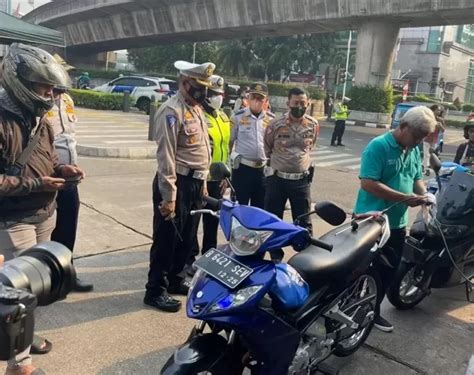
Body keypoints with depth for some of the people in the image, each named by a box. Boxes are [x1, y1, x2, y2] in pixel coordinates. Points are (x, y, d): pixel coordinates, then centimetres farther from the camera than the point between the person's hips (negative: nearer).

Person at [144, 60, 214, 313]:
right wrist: (168, 195, -23)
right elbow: (166, 156, -21)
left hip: (195, 183, 9)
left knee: (187, 238, 18)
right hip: (178, 184, -9)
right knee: (166, 239, 1)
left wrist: (203, 183, 20)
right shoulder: (172, 111, -15)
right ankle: (156, 290, 13)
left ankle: (176, 280, 34)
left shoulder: (197, 109, 15)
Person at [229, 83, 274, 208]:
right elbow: (229, 142, 2)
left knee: (260, 207, 12)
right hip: (242, 168, -3)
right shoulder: (238, 117, -4)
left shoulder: (272, 119, 4)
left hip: (264, 169, 3)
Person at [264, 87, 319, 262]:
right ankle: (276, 257, 24)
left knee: (304, 222, 7)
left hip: (302, 180, 1)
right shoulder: (275, 125, -8)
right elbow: (266, 149, 9)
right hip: (277, 179, -1)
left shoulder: (313, 125, -1)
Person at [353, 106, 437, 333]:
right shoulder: (378, 146, -18)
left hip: (397, 223, 8)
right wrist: (405, 198, -26)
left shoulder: (414, 151, 7)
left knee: (388, 271, 17)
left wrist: (423, 194, -6)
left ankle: (373, 311, 33)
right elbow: (368, 183, -26)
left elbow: (416, 178, 18)